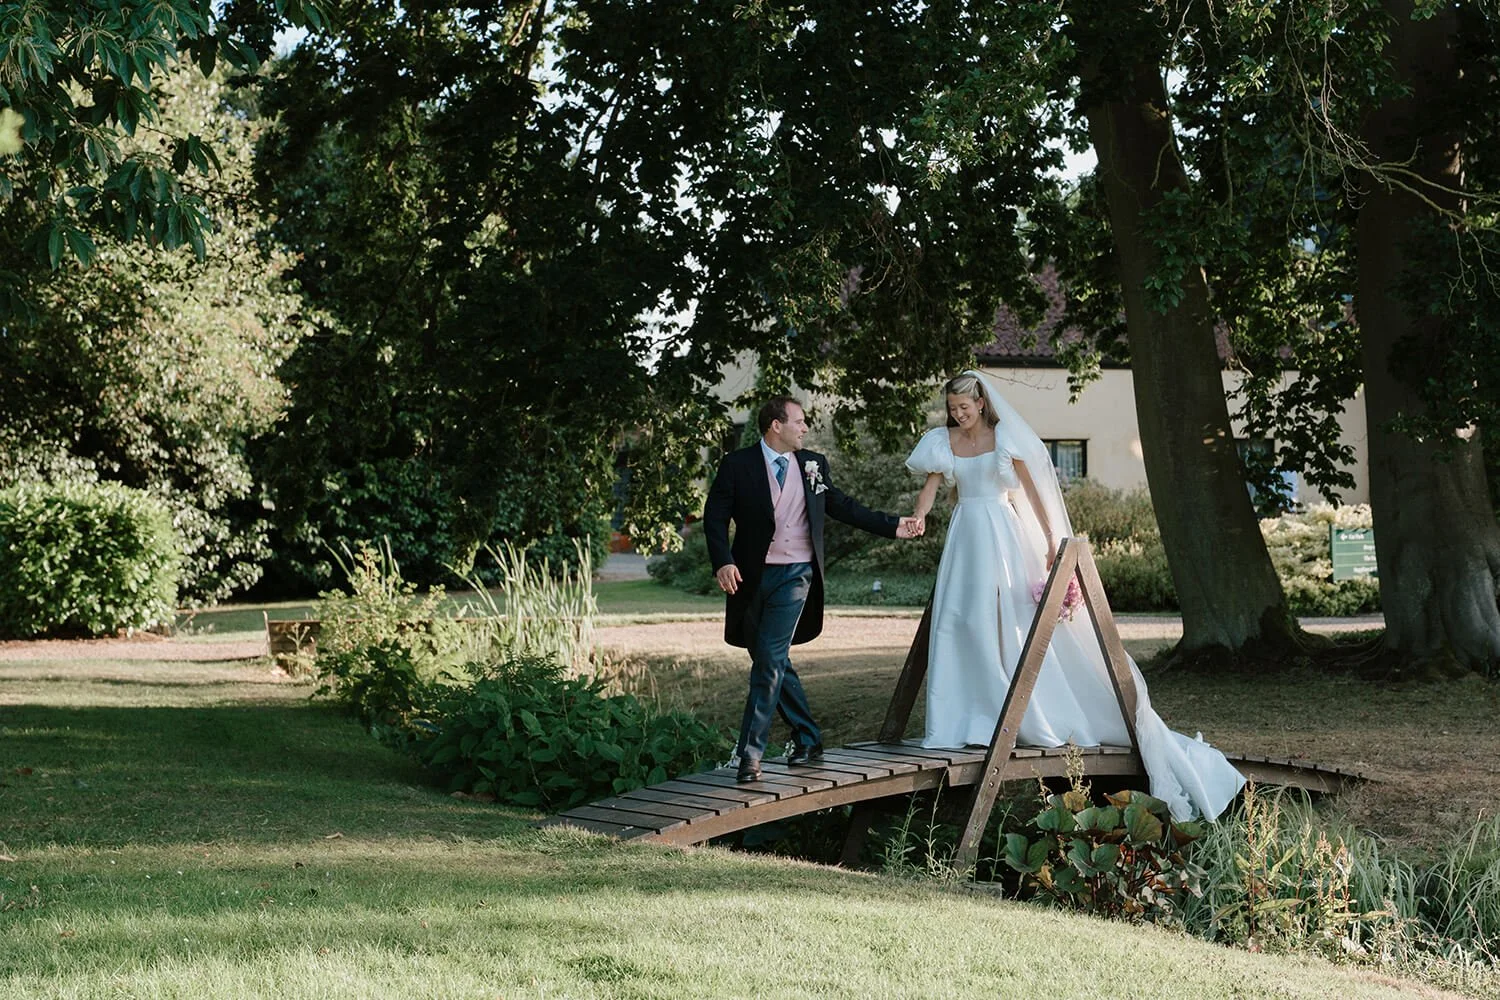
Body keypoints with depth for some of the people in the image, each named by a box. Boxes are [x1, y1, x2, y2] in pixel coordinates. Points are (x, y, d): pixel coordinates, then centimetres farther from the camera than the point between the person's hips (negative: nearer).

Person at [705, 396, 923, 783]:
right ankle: (808, 740, 22)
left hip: (795, 576, 0)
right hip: (752, 577, 0)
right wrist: (722, 562, -18)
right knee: (773, 663, 8)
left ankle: (750, 752, -8)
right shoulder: (737, 465, 0)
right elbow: (715, 516, -3)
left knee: (770, 659, -11)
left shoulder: (812, 465, 10)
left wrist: (893, 527, 16)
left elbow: (842, 506, 18)